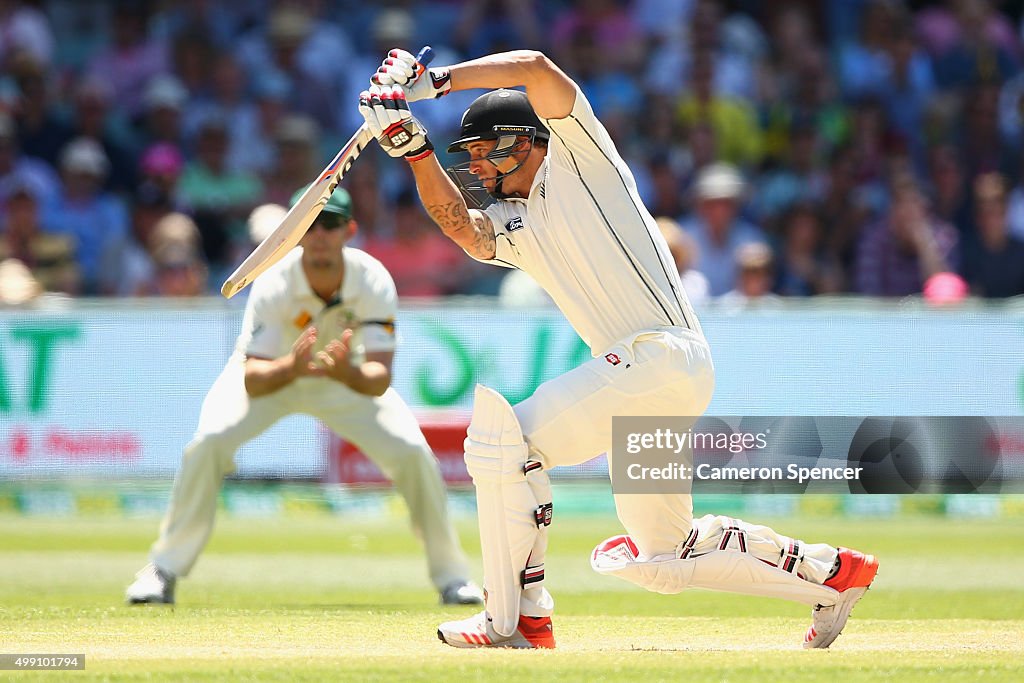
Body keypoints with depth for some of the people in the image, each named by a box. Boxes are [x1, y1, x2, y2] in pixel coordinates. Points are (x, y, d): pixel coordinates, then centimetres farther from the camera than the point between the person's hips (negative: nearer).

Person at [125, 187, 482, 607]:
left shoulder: (373, 282, -30)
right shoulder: (273, 285, -33)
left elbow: (380, 379, -37)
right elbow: (252, 381, -38)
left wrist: (346, 372, -59)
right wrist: (292, 367, -60)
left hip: (346, 377, 1)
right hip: (271, 371, -1)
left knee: (413, 452, -16)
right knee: (209, 441, -26)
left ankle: (451, 575, 5)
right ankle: (164, 570, -14)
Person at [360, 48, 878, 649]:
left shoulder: (577, 156, 1)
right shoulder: (512, 226, 20)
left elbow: (535, 67, -13)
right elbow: (459, 223, -1)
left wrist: (435, 80, -10)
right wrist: (414, 149, -11)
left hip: (664, 351, -10)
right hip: (639, 375, 10)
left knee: (504, 434, -17)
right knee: (659, 558, 15)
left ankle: (514, 619, -16)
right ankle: (832, 574, 26)